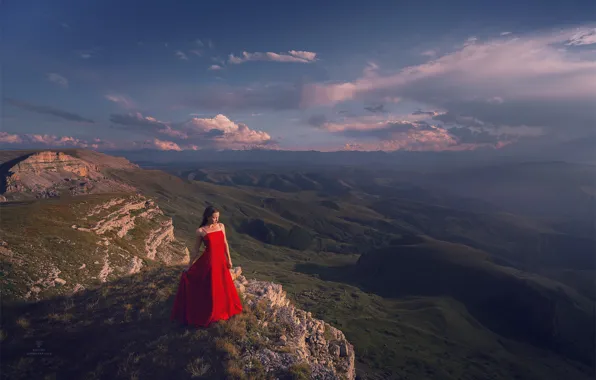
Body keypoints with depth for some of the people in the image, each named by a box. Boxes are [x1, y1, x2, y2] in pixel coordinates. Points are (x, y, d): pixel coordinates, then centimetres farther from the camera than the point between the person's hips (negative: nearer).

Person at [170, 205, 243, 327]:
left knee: (223, 287, 17)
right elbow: (196, 250, -1)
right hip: (208, 261, -4)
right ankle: (208, 314, 27)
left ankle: (222, 309, 41)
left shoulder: (221, 226, 1)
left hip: (221, 260, 4)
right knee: (208, 289, 6)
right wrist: (189, 266, 3)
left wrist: (229, 259, 12)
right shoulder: (200, 231, -9)